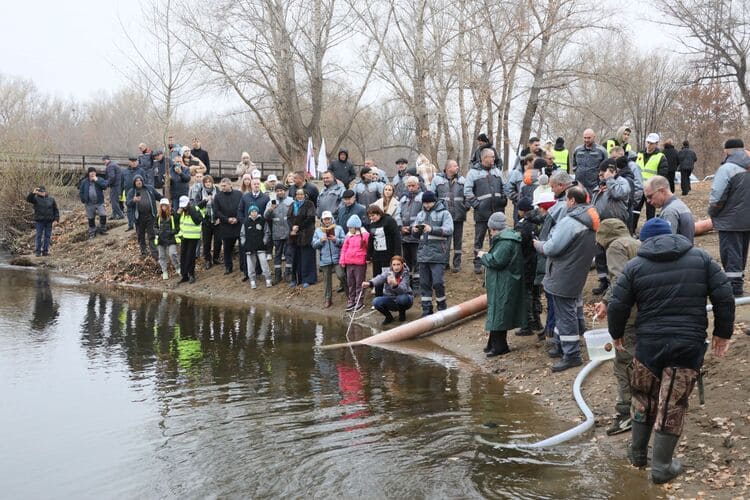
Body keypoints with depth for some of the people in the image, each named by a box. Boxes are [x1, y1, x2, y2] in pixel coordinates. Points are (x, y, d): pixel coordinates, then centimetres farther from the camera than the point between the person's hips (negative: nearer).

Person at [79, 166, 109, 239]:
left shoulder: (100, 180, 1)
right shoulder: (84, 182, 4)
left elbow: (105, 186, -16)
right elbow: (81, 192, 9)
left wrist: (97, 181, -18)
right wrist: (83, 200, 0)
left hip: (99, 202, -1)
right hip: (89, 204, 1)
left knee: (103, 215, -13)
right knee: (91, 219, 7)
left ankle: (102, 230, 5)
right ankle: (92, 233, 20)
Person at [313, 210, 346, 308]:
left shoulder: (338, 228, 2)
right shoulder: (318, 231, 9)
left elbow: (344, 242, -3)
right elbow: (314, 245, 6)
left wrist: (336, 240, -18)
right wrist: (321, 241, -11)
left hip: (337, 258, -2)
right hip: (325, 259, 2)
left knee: (341, 275, -15)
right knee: (327, 280, 7)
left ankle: (344, 285, 18)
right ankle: (328, 300, 16)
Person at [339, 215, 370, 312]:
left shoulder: (365, 235, -8)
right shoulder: (348, 236, 10)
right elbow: (344, 248, 14)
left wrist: (368, 258, -8)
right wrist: (342, 260, 11)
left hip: (360, 263, -6)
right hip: (349, 263, 6)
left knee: (359, 283, 0)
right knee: (350, 283, 12)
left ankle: (359, 302, 7)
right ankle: (351, 301, 22)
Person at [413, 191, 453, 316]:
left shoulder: (443, 213, 0)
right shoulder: (421, 214, 16)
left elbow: (449, 230, -14)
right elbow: (416, 234, 20)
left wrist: (432, 229, -25)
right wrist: (415, 230, -5)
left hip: (437, 253, -5)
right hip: (423, 253, 5)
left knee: (437, 282, -8)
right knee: (424, 283, 7)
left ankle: (442, 306, 11)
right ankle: (426, 309, 14)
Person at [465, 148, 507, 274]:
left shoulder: (497, 171, 13)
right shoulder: (474, 172, -3)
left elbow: (504, 187, 19)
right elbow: (467, 191, -6)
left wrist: (503, 200, 6)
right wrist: (476, 204, -12)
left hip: (497, 211, 4)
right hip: (481, 212, -4)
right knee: (479, 238, 3)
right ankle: (477, 264, 10)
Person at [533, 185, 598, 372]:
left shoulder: (569, 222, -25)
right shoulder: (591, 221, 7)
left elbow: (552, 248, -24)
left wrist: (539, 245, -2)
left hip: (564, 276, -10)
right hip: (578, 274, 10)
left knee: (565, 314, -3)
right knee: (570, 310, 20)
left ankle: (571, 355, 2)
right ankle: (561, 345, 32)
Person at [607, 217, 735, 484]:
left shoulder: (635, 265, 2)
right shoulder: (700, 257, 4)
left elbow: (617, 306, 1)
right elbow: (724, 297, 0)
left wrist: (616, 334, 18)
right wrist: (722, 333, 10)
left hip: (649, 342, 1)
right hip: (689, 343, 0)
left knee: (643, 398, 21)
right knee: (673, 404, 7)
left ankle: (637, 452, 33)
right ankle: (661, 467, 12)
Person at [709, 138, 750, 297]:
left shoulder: (727, 169, -19)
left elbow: (716, 198, -22)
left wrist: (712, 212, -3)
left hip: (730, 221, -7)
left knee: (731, 253, -1)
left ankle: (734, 286, 0)